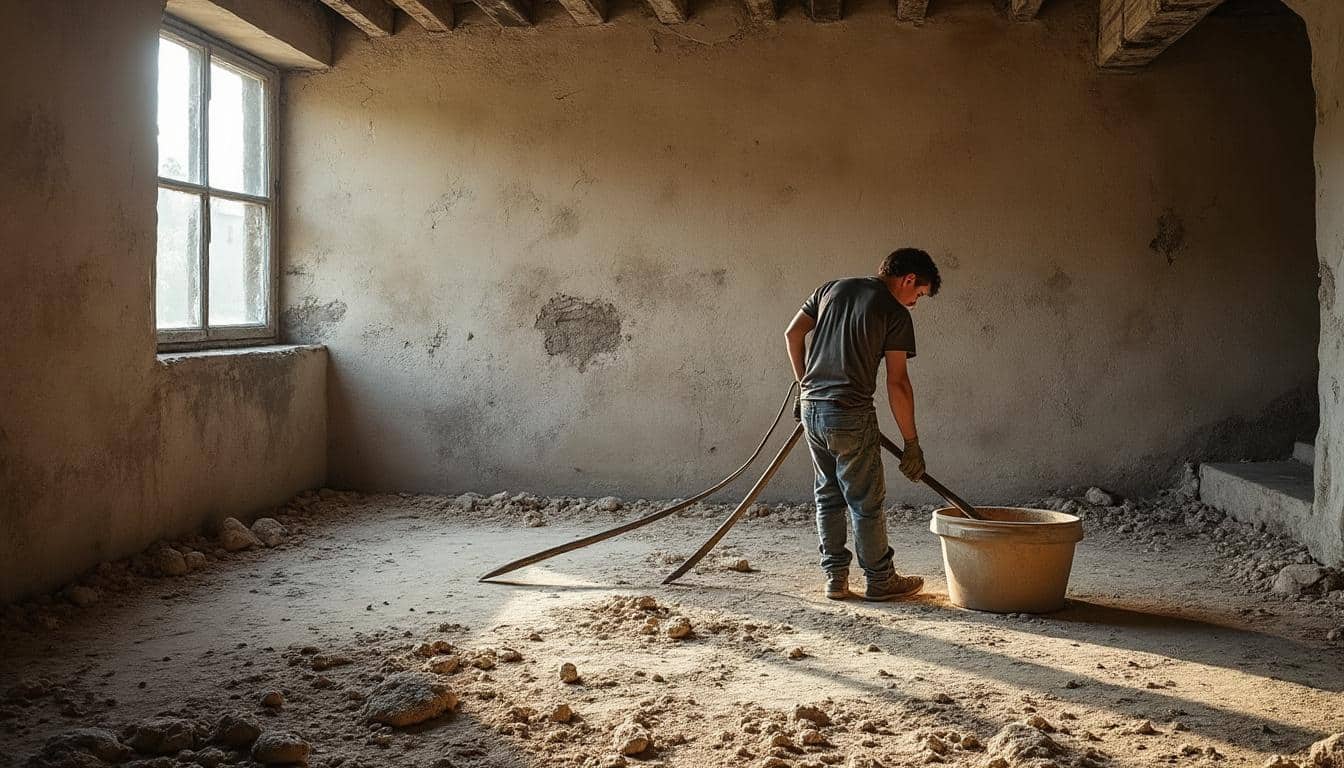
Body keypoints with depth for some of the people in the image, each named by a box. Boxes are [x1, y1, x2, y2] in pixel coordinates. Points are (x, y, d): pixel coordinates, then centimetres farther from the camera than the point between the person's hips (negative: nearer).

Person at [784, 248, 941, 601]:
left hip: (811, 407, 6)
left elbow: (793, 334, 10)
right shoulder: (896, 314, -5)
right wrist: (911, 443, -2)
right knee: (867, 502, 6)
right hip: (851, 415, -6)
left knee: (828, 496, 16)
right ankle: (880, 580, 17)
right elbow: (897, 383, -8)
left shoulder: (832, 288, 12)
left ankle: (835, 578, 20)